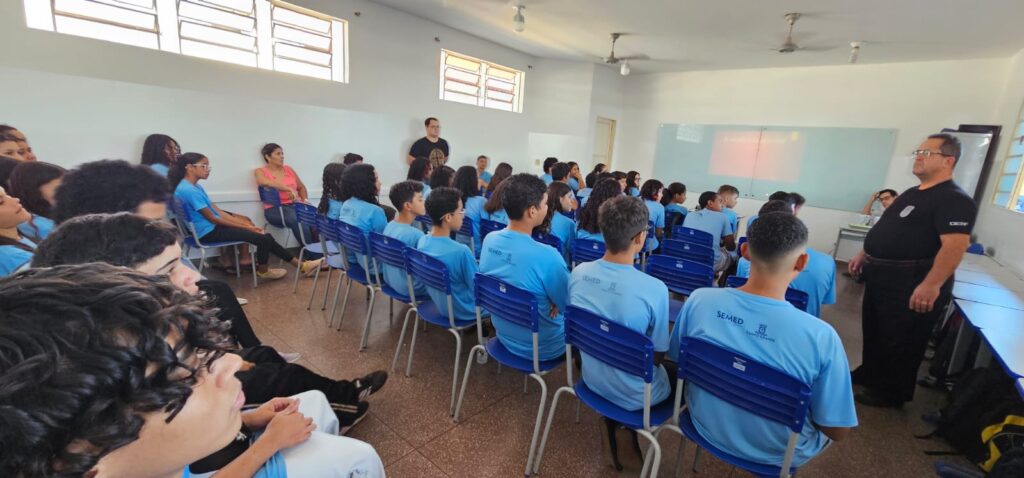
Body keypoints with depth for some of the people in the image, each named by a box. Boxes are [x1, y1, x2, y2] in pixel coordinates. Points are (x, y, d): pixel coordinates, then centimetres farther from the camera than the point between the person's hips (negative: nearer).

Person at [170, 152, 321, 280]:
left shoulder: (195, 187, 13)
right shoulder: (188, 190, -19)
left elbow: (218, 211, 9)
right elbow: (212, 218, -18)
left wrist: (245, 224, 0)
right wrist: (245, 226, -13)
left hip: (213, 227, 10)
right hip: (209, 232, -10)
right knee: (264, 238, -16)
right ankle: (263, 270, 10)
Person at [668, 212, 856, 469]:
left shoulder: (699, 300, -22)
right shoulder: (821, 336, -30)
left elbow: (677, 359, -4)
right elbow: (837, 431, -16)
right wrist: (809, 409, 5)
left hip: (706, 426, 2)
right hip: (774, 453, -1)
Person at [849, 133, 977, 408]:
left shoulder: (954, 200, -16)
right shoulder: (911, 193, 14)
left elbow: (956, 244, -26)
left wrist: (932, 285, -33)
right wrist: (865, 254, 20)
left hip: (911, 284, -9)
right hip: (882, 276, 9)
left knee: (899, 340, 5)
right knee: (874, 331, 20)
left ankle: (891, 393, 21)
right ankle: (870, 375, 38)